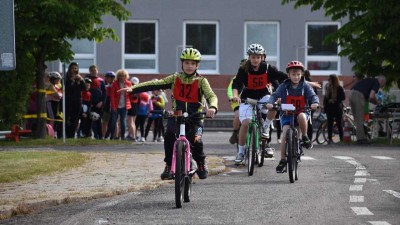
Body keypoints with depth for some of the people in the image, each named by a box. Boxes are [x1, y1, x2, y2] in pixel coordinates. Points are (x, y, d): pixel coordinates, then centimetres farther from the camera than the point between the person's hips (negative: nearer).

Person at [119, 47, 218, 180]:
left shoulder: (201, 81, 0)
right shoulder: (175, 79, 6)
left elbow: (211, 95, -14)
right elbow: (155, 84, 0)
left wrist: (212, 107, -39)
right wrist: (132, 89, -9)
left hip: (195, 117, -1)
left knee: (196, 140, -24)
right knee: (169, 136, -27)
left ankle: (201, 163, 8)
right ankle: (169, 164, -8)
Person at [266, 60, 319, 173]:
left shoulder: (305, 86, 1)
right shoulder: (284, 86, -1)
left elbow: (313, 96, -9)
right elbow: (275, 95, -10)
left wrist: (315, 103, -32)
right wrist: (270, 102, -32)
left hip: (301, 112, 0)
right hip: (287, 114, 0)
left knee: (302, 117, -37)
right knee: (285, 135, -18)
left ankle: (304, 137, -10)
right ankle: (282, 160, -9)